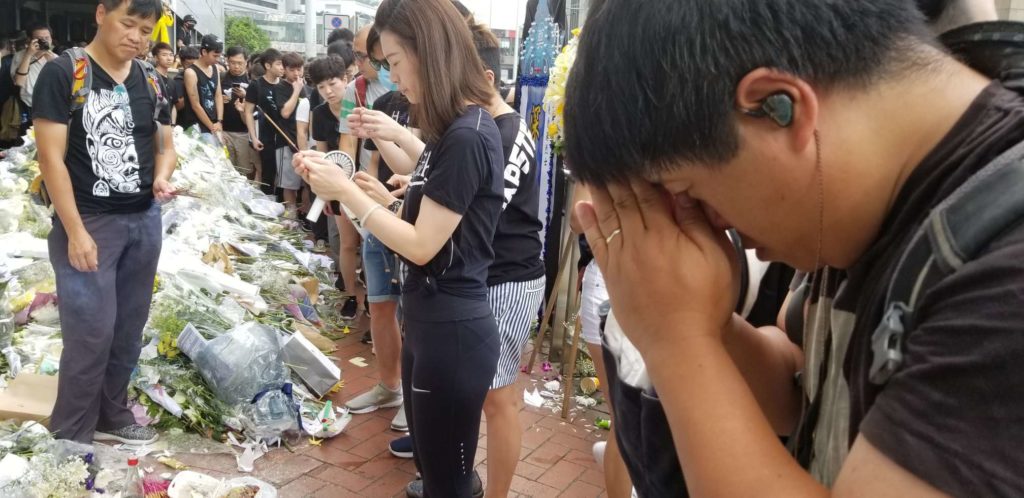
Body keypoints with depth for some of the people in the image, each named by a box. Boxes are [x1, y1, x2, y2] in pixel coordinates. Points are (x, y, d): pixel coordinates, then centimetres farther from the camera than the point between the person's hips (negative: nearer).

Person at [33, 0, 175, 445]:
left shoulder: (151, 81, 9)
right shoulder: (62, 74, -8)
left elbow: (165, 145, 16)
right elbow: (51, 159, -11)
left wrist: (162, 176, -7)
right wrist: (75, 231, -16)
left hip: (145, 220, 5)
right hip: (89, 223, -5)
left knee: (128, 331, 12)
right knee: (91, 335, -4)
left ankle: (113, 415, 29)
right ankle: (71, 438, 12)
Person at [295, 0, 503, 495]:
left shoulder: (467, 137, -21)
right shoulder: (454, 130, 10)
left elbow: (422, 245, -19)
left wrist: (347, 191, -12)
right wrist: (370, 189, 3)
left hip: (452, 333, -10)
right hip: (430, 324, 10)